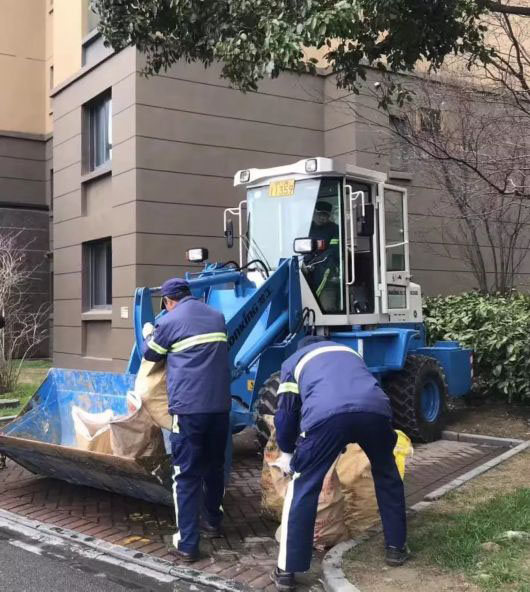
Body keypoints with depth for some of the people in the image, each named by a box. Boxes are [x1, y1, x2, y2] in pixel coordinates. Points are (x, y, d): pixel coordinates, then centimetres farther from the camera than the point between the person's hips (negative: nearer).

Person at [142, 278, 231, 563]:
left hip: (188, 407, -5)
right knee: (214, 466, 21)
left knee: (186, 475, -1)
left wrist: (148, 334, 35)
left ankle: (187, 545, 0)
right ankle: (213, 522, 36)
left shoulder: (169, 321, -3)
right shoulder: (218, 317, 13)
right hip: (220, 405, 5)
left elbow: (151, 354, 12)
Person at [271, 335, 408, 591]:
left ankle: (286, 571, 12)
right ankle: (396, 547, 37)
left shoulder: (294, 360, 34)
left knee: (303, 489, 10)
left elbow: (286, 410, 29)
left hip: (326, 414, -3)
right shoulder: (349, 351, 44)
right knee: (387, 476, 29)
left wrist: (287, 452, 43)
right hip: (375, 409, 3)